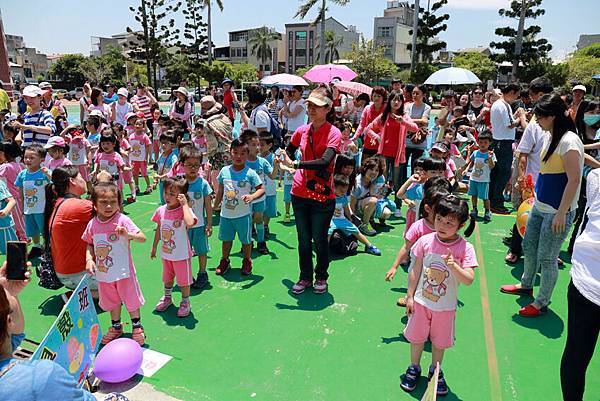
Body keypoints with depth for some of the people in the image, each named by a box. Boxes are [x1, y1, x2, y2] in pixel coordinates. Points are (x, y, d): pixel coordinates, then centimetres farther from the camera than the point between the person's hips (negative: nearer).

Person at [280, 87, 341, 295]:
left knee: (319, 239, 8)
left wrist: (296, 164, -21)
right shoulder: (302, 131, 5)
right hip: (300, 193, 4)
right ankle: (305, 276, 31)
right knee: (303, 239, 14)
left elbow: (325, 161, -25)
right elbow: (288, 150, 25)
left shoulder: (333, 133, -10)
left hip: (323, 195, -4)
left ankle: (321, 277, 30)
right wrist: (289, 162, 7)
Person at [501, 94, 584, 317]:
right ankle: (526, 285, 41)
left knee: (546, 257, 2)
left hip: (557, 211, -9)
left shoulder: (568, 141, -19)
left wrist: (561, 213, -21)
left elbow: (574, 179, -21)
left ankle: (542, 303, 19)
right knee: (529, 246, 20)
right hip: (540, 206, 9)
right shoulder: (550, 137, 9)